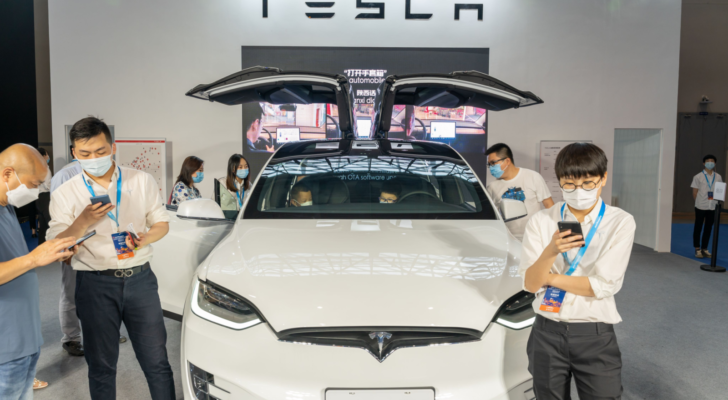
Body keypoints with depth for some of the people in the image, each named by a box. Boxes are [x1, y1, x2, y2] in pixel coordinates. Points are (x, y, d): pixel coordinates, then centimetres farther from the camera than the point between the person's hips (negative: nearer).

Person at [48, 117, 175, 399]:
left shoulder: (142, 181, 4)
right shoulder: (65, 194, 1)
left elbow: (162, 223, 9)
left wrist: (145, 238, -14)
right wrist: (83, 222, -22)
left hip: (140, 278, 0)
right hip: (95, 285, 0)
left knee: (156, 360, 5)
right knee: (101, 366, 12)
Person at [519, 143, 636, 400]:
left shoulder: (620, 222, -6)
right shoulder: (541, 222, -2)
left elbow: (603, 286, -13)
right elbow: (530, 284, -8)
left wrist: (549, 277, -7)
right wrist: (550, 252, -26)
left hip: (595, 336, -2)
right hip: (547, 332, 2)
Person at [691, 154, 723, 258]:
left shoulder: (718, 177, 7)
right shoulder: (698, 177, -1)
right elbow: (695, 192, 1)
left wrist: (717, 202, 0)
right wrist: (699, 202, 0)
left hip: (713, 207, 3)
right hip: (701, 207, -3)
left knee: (708, 228, 8)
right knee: (698, 227, 3)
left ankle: (704, 249, 18)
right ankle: (697, 249, 10)